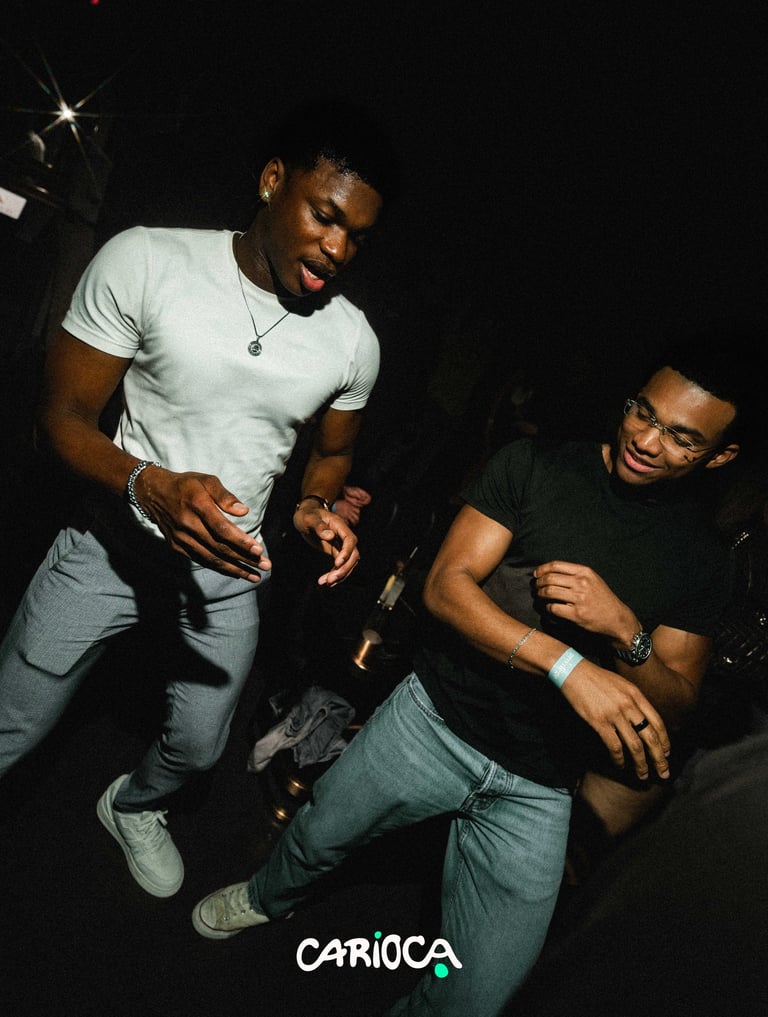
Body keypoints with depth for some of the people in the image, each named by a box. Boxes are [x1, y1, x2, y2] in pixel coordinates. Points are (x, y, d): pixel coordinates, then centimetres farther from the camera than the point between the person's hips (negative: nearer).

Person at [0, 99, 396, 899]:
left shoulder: (352, 339, -7)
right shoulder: (144, 262, -16)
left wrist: (315, 507, -14)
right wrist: (151, 486, -33)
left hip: (228, 571, 3)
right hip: (112, 543, -2)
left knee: (197, 748, 20)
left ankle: (133, 805, 57)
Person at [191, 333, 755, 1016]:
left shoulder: (701, 554, -1)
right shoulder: (533, 467, -7)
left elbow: (674, 705, 0)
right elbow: (446, 584, -15)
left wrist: (624, 628, -22)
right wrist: (569, 665, -27)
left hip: (536, 791, 1)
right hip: (433, 720, 0)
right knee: (316, 836, 20)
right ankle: (271, 898, 57)